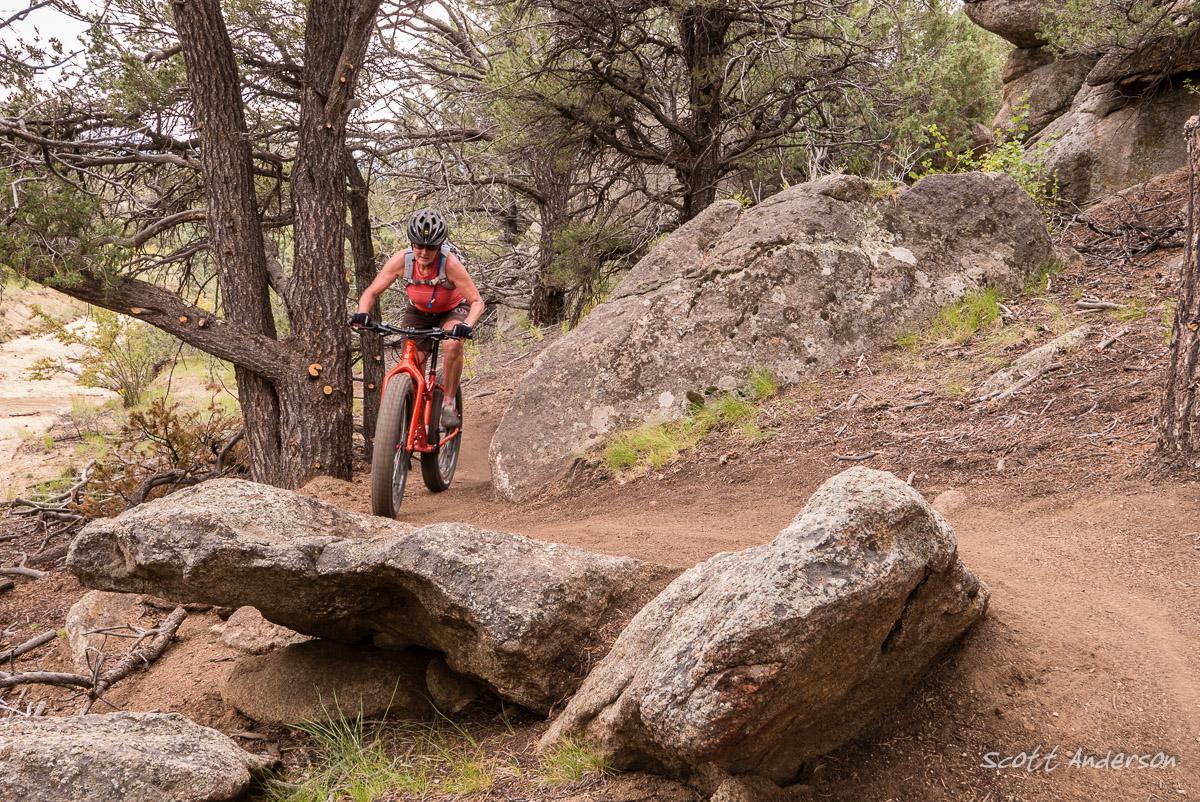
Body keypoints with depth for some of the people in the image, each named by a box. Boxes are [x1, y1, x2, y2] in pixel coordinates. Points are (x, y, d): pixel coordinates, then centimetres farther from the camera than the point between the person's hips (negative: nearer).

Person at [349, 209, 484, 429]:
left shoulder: (450, 263, -33)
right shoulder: (401, 260, -26)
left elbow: (477, 301, -30)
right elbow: (371, 292, -18)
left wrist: (468, 325, -49)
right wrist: (362, 314, -38)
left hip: (452, 311, -3)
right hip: (418, 313, 3)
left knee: (452, 345, -33)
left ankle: (449, 403, -16)